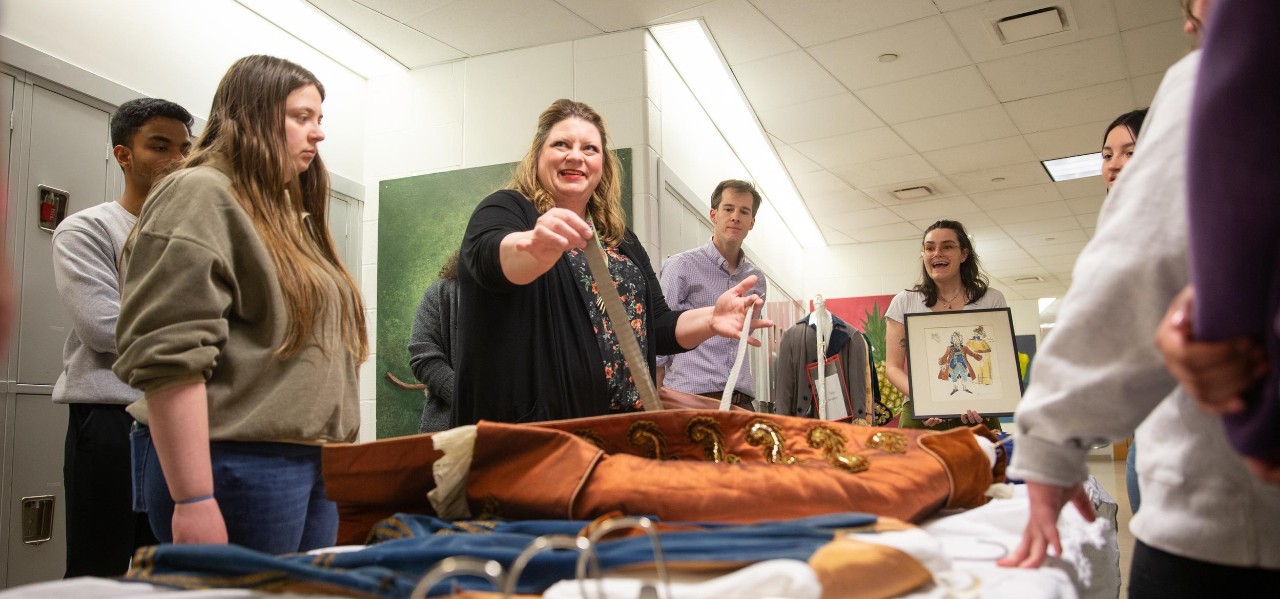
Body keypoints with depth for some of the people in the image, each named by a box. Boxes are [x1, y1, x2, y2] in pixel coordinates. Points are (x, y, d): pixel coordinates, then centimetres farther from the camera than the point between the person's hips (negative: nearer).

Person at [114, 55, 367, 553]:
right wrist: (194, 500, -20)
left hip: (313, 464, 8)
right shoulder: (201, 195, -6)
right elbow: (167, 356, -16)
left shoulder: (289, 213, 20)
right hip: (236, 466, -8)